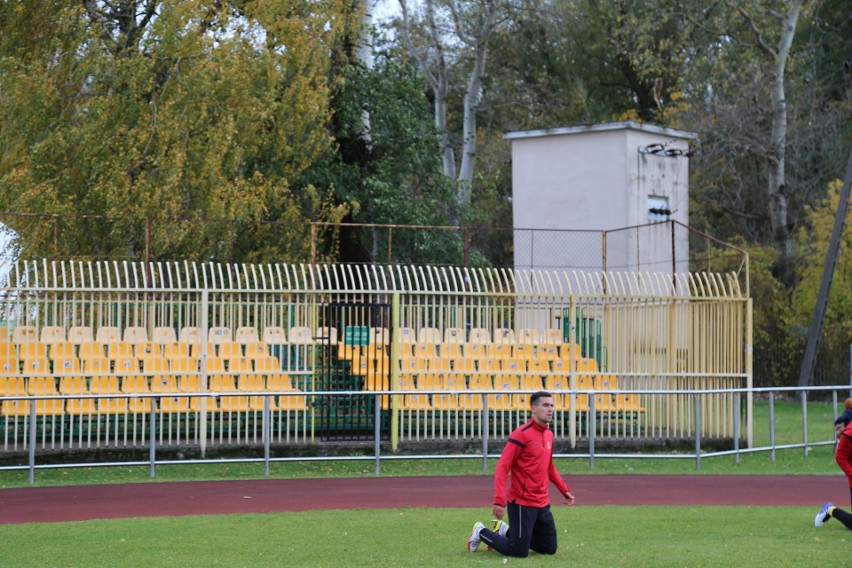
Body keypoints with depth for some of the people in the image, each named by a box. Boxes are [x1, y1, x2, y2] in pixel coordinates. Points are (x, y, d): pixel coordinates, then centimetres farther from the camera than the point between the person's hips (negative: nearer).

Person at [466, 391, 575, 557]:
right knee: (519, 552, -4)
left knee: (550, 549, 12)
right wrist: (499, 500, -26)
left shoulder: (549, 434, 9)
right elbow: (502, 468, -18)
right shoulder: (521, 434, -15)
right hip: (522, 503, -8)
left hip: (543, 504, 8)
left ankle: (506, 532, 28)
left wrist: (564, 490, 18)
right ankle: (482, 532, 20)